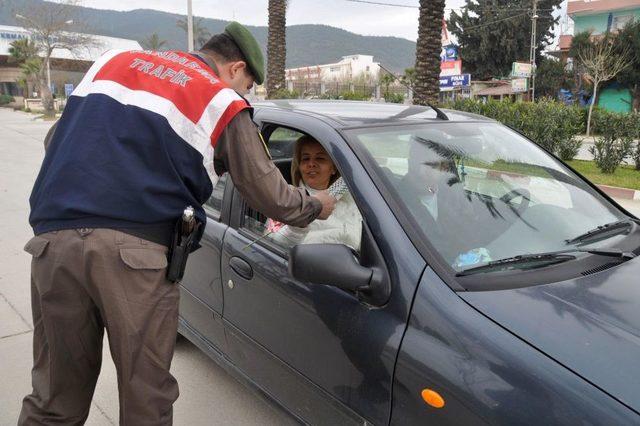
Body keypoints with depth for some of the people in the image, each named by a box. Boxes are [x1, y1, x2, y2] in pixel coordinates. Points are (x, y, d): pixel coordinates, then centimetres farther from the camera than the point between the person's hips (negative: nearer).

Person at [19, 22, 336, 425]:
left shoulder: (114, 60, 23)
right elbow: (273, 198, 12)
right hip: (135, 249, -4)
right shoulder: (224, 104, 8)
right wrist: (316, 205, 30)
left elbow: (57, 139, 27)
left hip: (54, 238, 5)